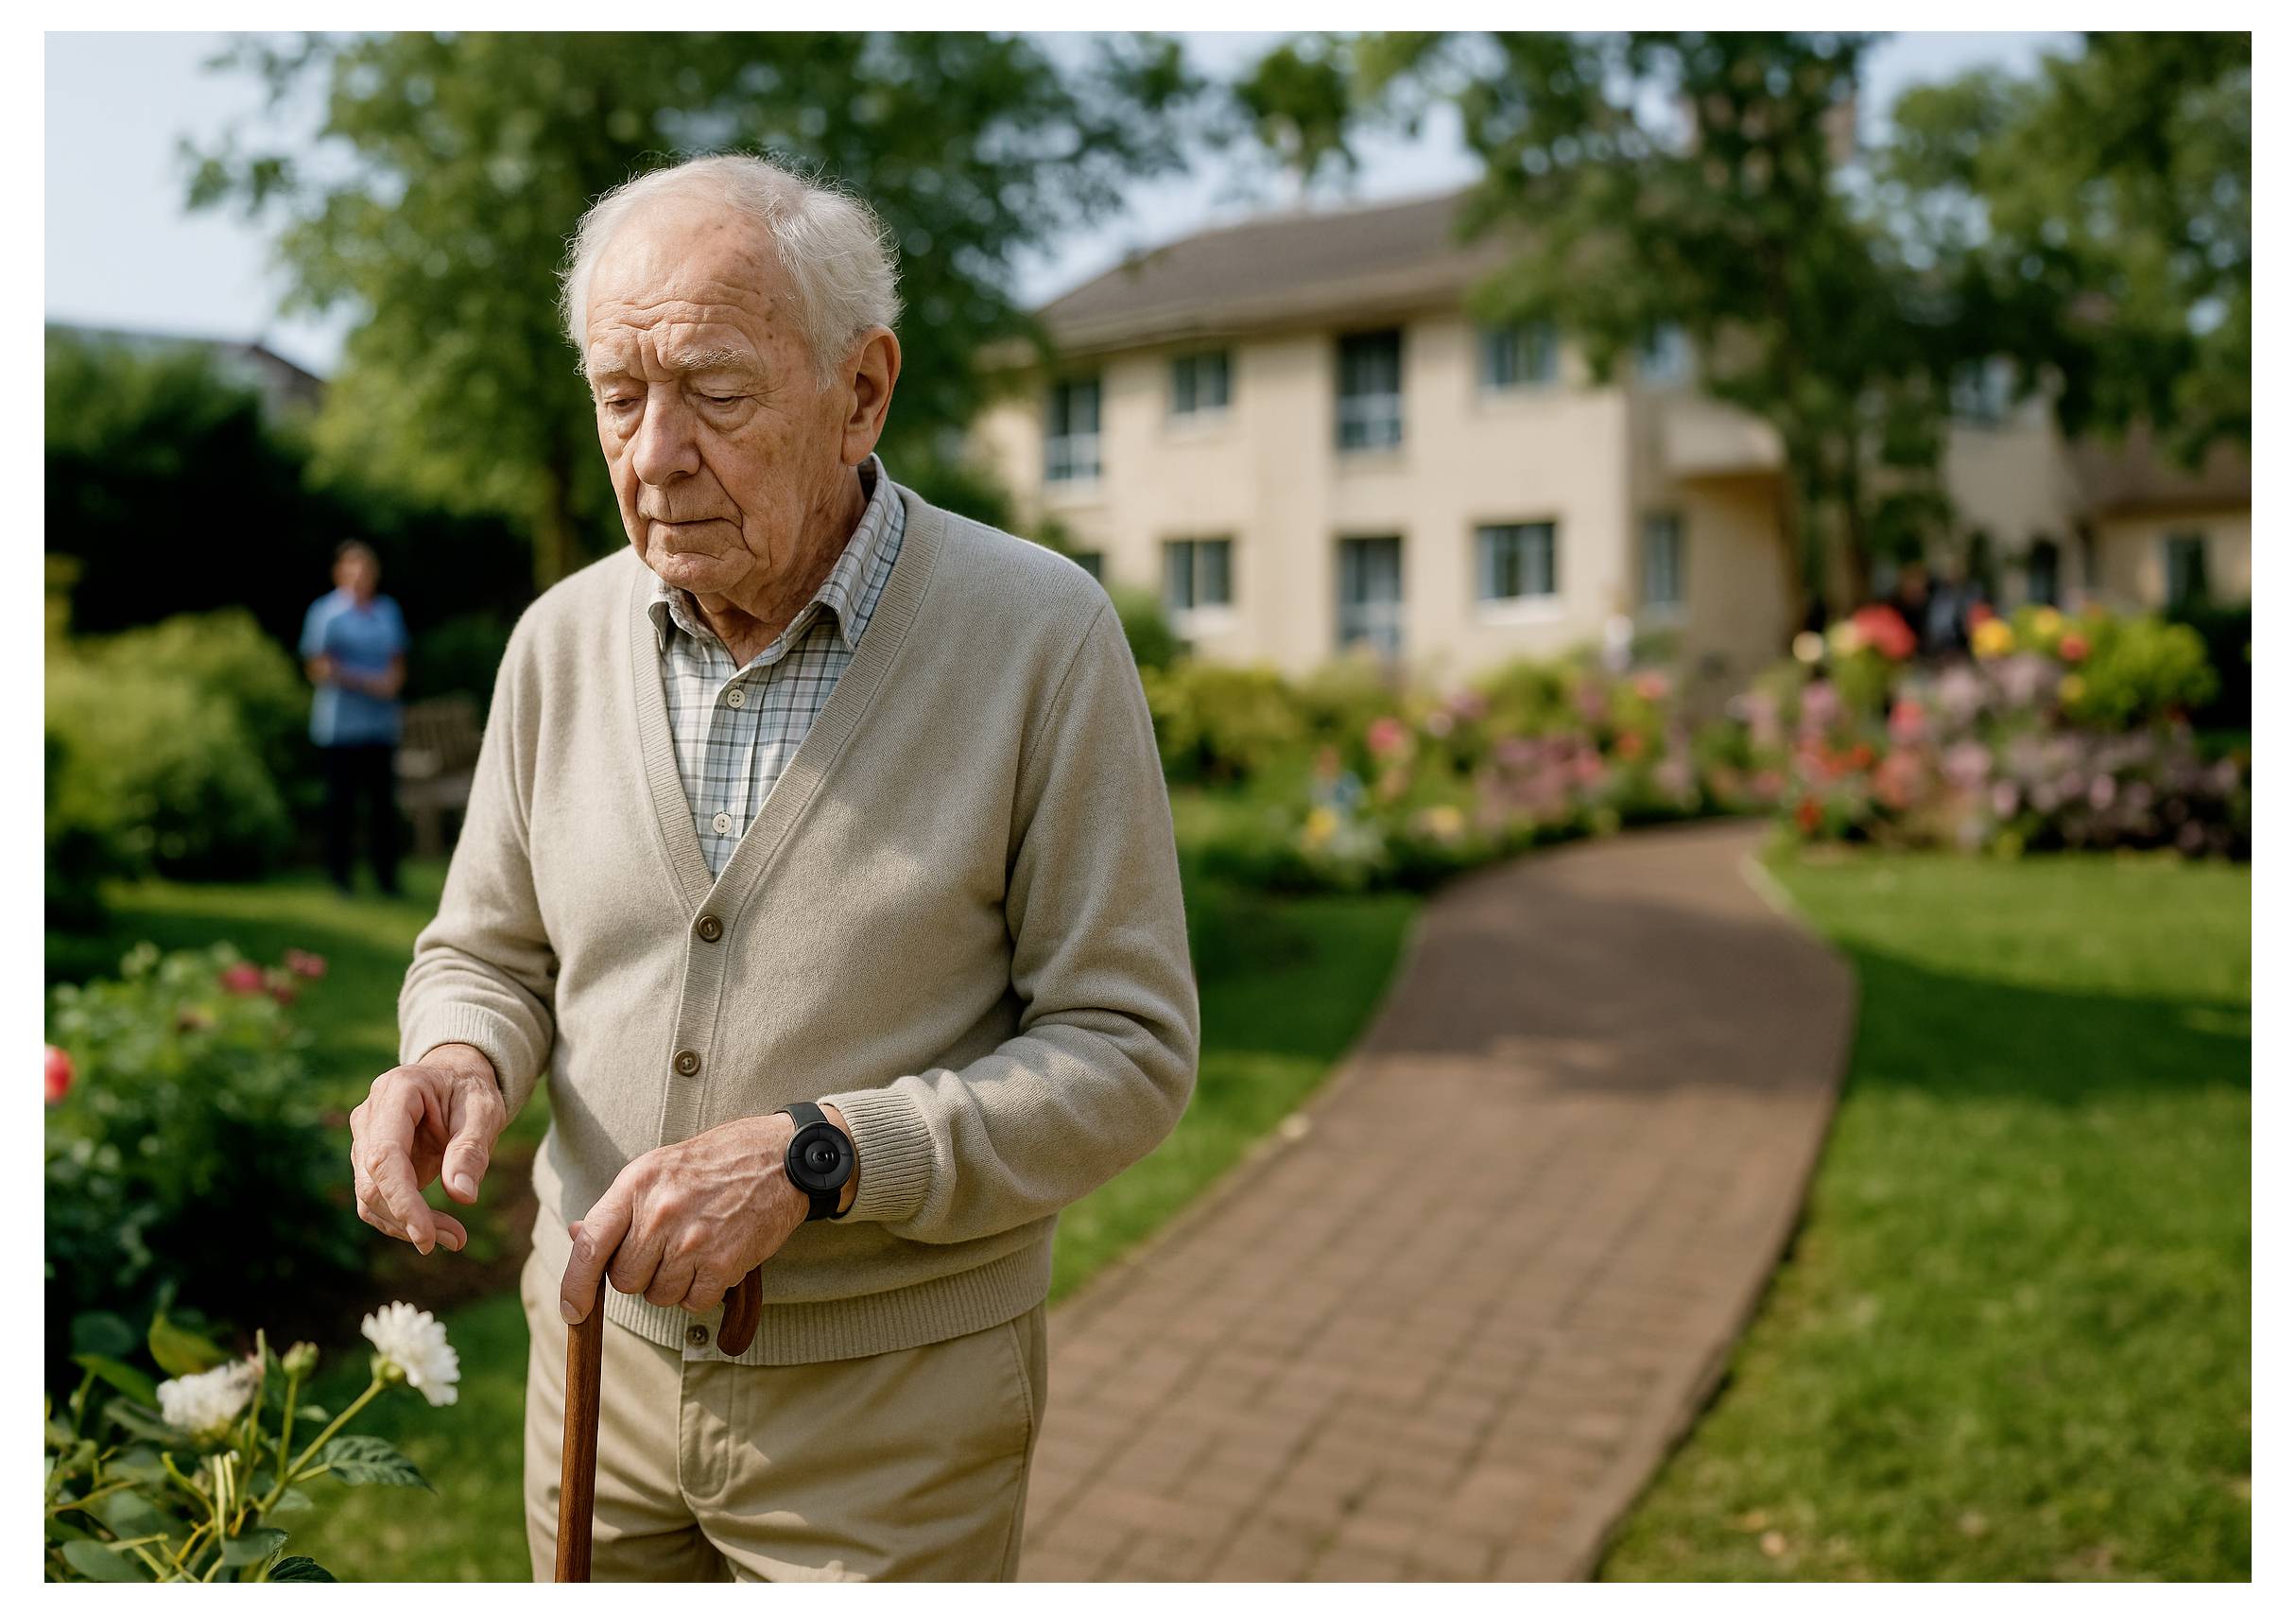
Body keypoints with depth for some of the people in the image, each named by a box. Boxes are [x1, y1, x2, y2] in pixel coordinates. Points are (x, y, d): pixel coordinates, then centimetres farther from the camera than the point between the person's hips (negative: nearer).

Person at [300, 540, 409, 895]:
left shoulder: (388, 610, 13)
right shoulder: (325, 612, -2)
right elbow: (318, 668, -6)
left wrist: (393, 682, -4)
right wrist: (369, 683, -14)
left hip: (381, 722, 4)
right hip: (339, 726, -4)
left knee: (384, 800, 2)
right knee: (342, 801, -3)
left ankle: (387, 878, 8)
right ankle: (339, 877, 5)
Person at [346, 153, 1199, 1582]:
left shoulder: (1042, 636, -15)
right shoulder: (564, 639, -2)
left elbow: (1128, 1053, -15)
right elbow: (489, 956, 9)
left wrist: (812, 1158, -27)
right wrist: (457, 1061, -14)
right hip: (603, 1345, 4)